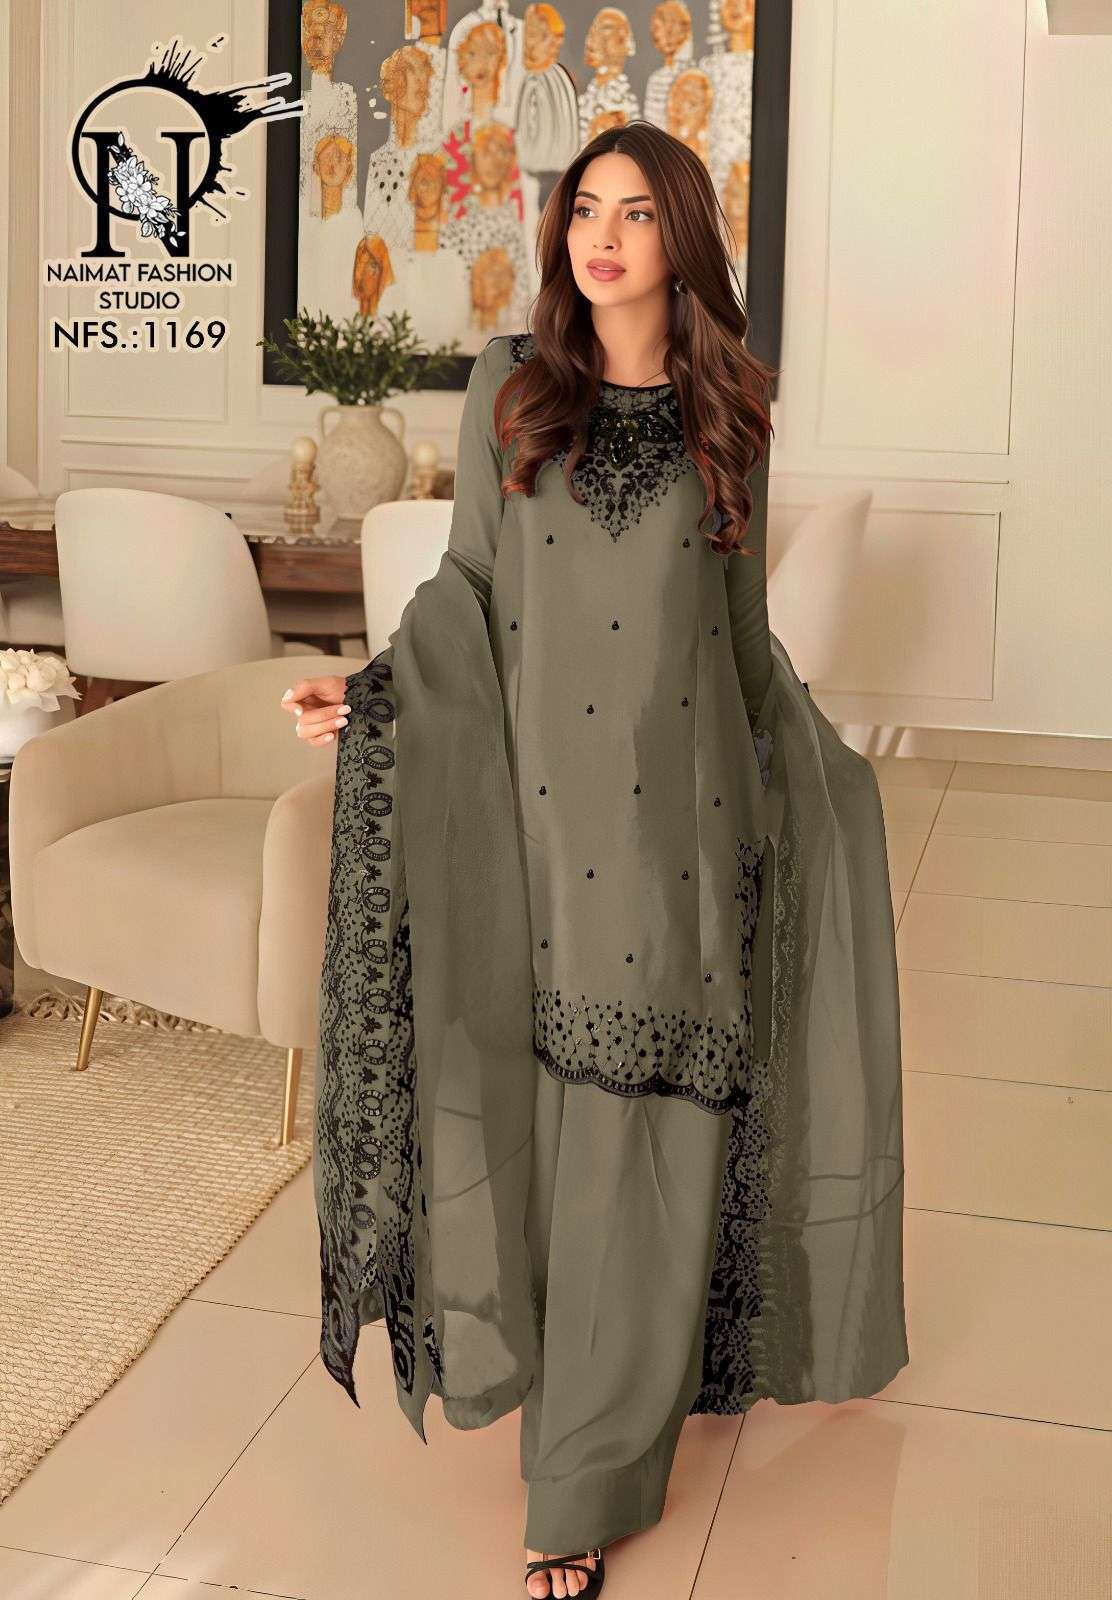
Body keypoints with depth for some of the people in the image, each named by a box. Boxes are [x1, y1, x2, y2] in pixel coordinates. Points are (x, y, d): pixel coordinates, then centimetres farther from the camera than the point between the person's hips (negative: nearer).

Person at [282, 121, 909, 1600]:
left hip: (682, 822, 0)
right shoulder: (510, 384, 4)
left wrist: (819, 763, 18)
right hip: (538, 804, 0)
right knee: (547, 1118, 6)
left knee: (657, 1142, 2)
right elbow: (467, 581, 6)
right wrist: (372, 693, -9)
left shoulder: (727, 409, 6)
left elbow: (743, 624, 14)